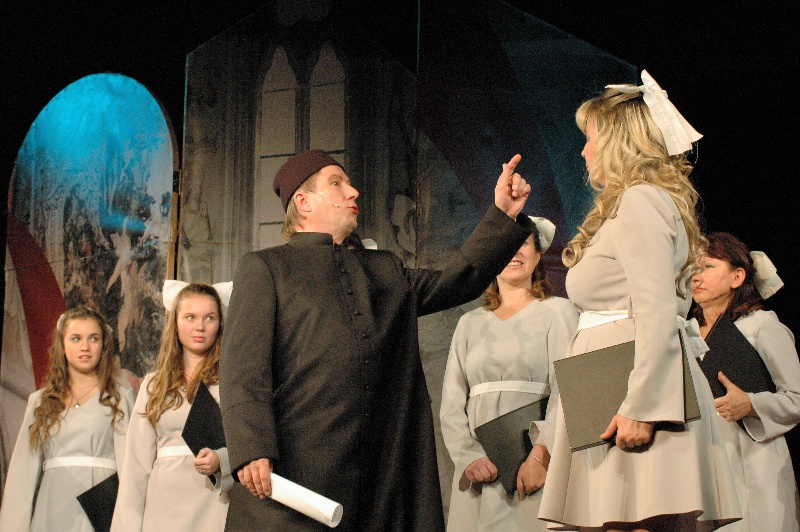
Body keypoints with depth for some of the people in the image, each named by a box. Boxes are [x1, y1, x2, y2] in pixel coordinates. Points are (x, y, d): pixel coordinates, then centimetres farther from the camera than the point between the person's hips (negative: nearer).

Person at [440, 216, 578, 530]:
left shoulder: (557, 312, 6)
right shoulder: (470, 323, 17)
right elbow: (451, 402, 10)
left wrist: (540, 456, -15)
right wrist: (469, 457, -6)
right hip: (479, 466, 3)